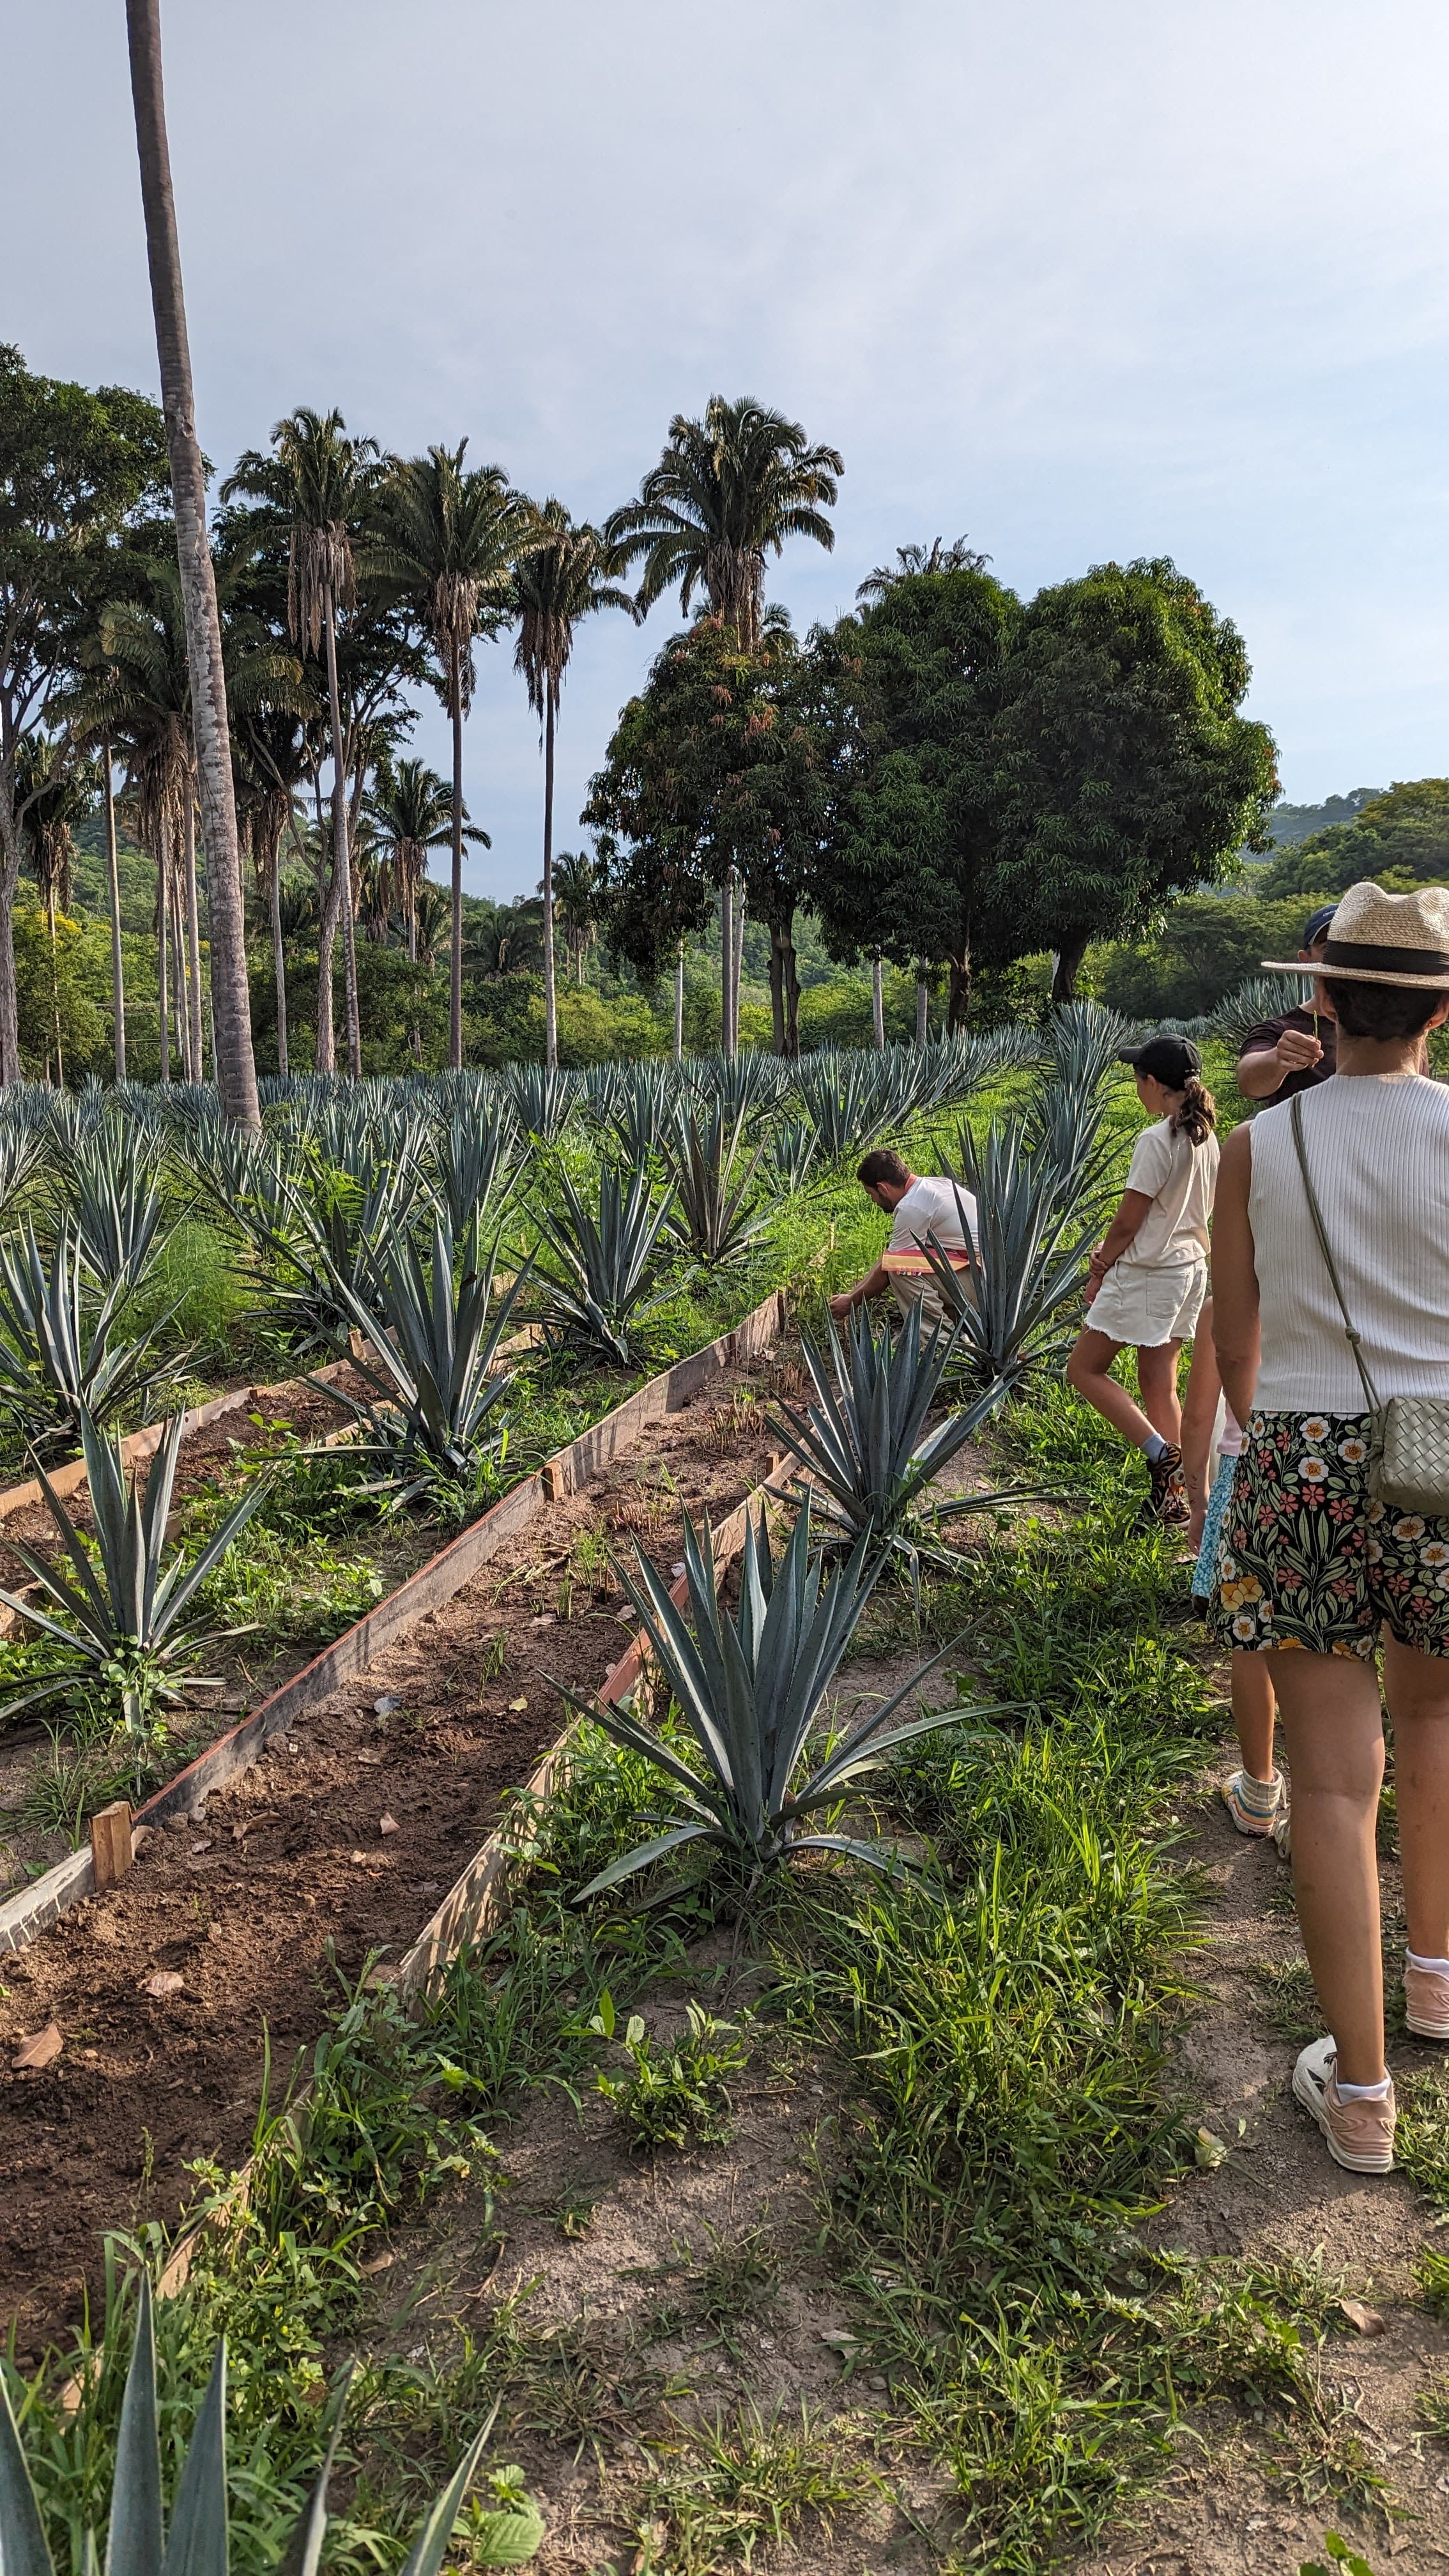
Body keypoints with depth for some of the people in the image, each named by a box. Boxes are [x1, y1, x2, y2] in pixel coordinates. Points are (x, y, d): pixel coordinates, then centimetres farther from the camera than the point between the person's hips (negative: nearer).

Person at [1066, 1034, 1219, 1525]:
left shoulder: (1156, 1140, -19)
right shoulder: (1205, 1136, 8)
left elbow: (1127, 1222, -16)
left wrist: (1099, 1272, -1)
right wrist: (1110, 1253, 7)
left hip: (1146, 1275, -9)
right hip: (1190, 1268, 9)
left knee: (1084, 1369, 4)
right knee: (1159, 1387, 13)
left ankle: (1161, 1453, -6)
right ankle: (1173, 1497, 15)